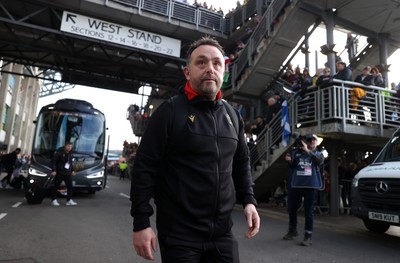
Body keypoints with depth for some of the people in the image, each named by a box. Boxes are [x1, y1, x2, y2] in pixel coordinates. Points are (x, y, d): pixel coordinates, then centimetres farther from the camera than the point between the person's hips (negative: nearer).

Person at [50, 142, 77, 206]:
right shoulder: (59, 153, -10)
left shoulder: (70, 154, 10)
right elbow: (53, 162, -10)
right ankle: (54, 200, 15)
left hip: (68, 173, 6)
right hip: (59, 173, -6)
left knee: (70, 186, 0)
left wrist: (72, 170, 18)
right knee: (56, 186, 3)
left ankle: (69, 200, 7)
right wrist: (53, 170, -16)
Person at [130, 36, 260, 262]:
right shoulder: (170, 111, -8)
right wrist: (141, 222, -12)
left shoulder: (233, 116, 7)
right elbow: (145, 167, -10)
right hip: (179, 234, -4)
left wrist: (249, 200, 5)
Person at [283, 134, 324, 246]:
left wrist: (308, 151, -26)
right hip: (296, 185, 2)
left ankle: (308, 236, 10)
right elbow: (292, 166, 5)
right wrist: (289, 161, -18)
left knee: (309, 211, 1)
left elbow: (319, 161, -15)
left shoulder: (318, 154, 8)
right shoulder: (296, 152, 9)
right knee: (292, 208, 11)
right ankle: (292, 230, 32)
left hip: (311, 186, -2)